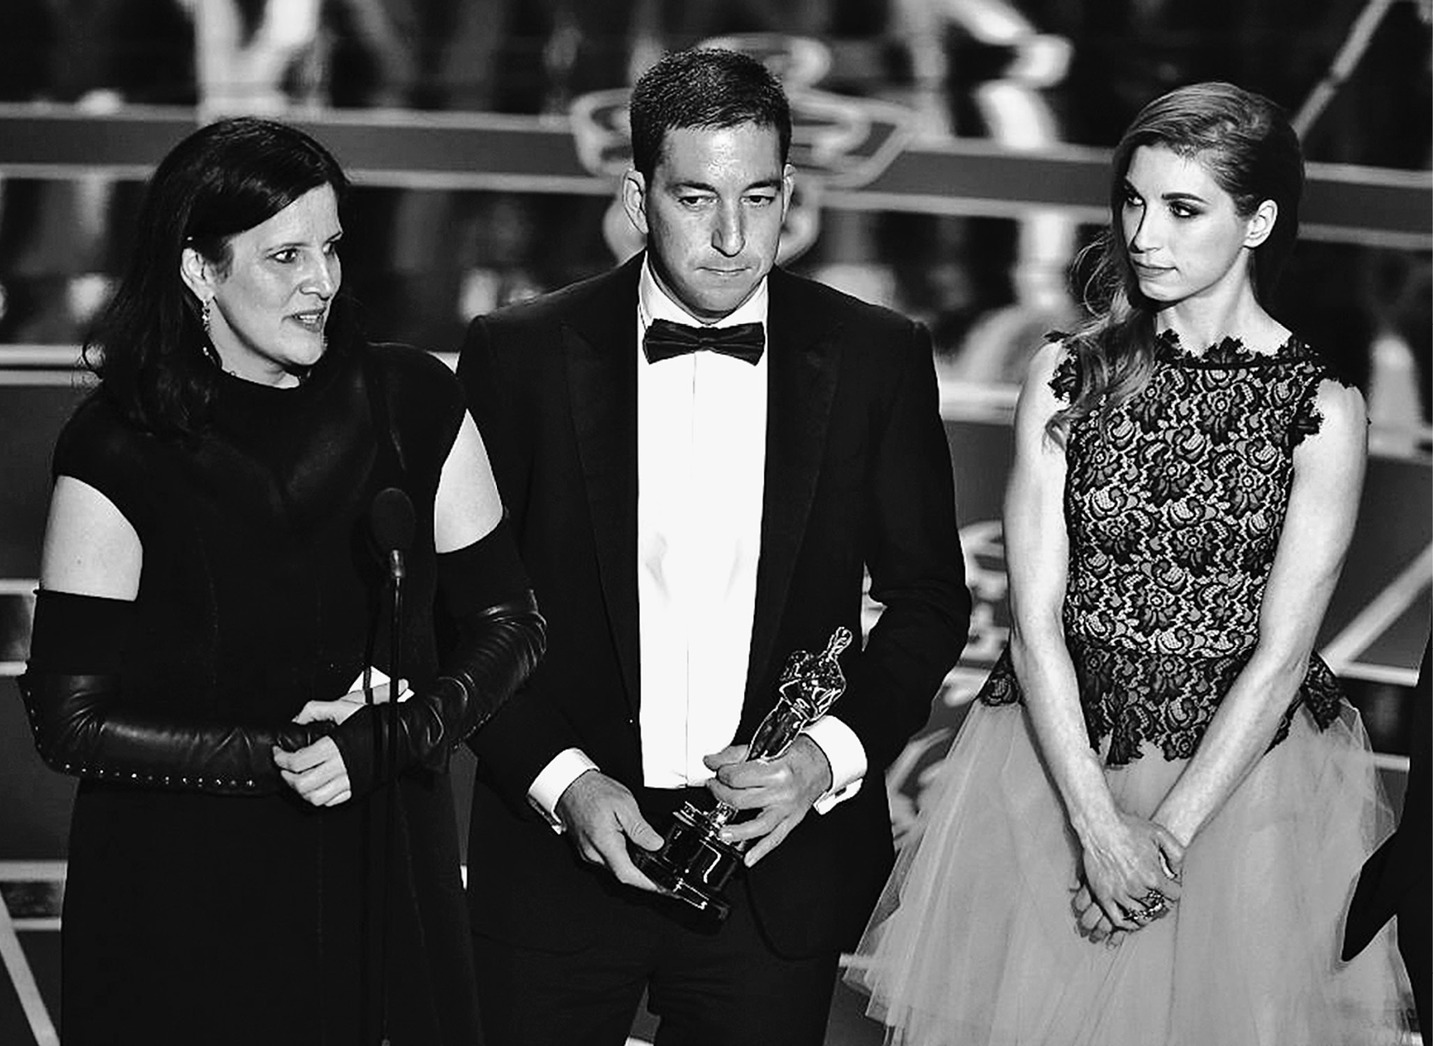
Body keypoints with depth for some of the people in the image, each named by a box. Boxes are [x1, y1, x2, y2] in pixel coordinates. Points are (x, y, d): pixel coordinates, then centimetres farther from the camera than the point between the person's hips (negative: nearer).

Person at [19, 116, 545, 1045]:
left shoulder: (412, 406, -3)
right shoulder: (118, 454, -11)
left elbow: (506, 627, 3)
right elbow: (70, 718, -11)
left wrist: (381, 742, -14)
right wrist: (275, 754, -18)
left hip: (388, 869, 3)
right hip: (184, 891, -3)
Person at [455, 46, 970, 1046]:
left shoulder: (877, 359, -1)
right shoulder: (521, 355, -3)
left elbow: (930, 597, 6)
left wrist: (834, 755, -10)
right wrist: (560, 781, -12)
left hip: (782, 861, 0)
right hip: (561, 847, 0)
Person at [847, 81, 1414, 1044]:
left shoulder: (1322, 409, -7)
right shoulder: (1066, 376, -2)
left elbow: (1281, 650, -10)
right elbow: (1036, 616, -6)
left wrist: (1170, 832, -15)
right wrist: (1097, 822, -15)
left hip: (1244, 771, -1)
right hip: (1062, 757, 2)